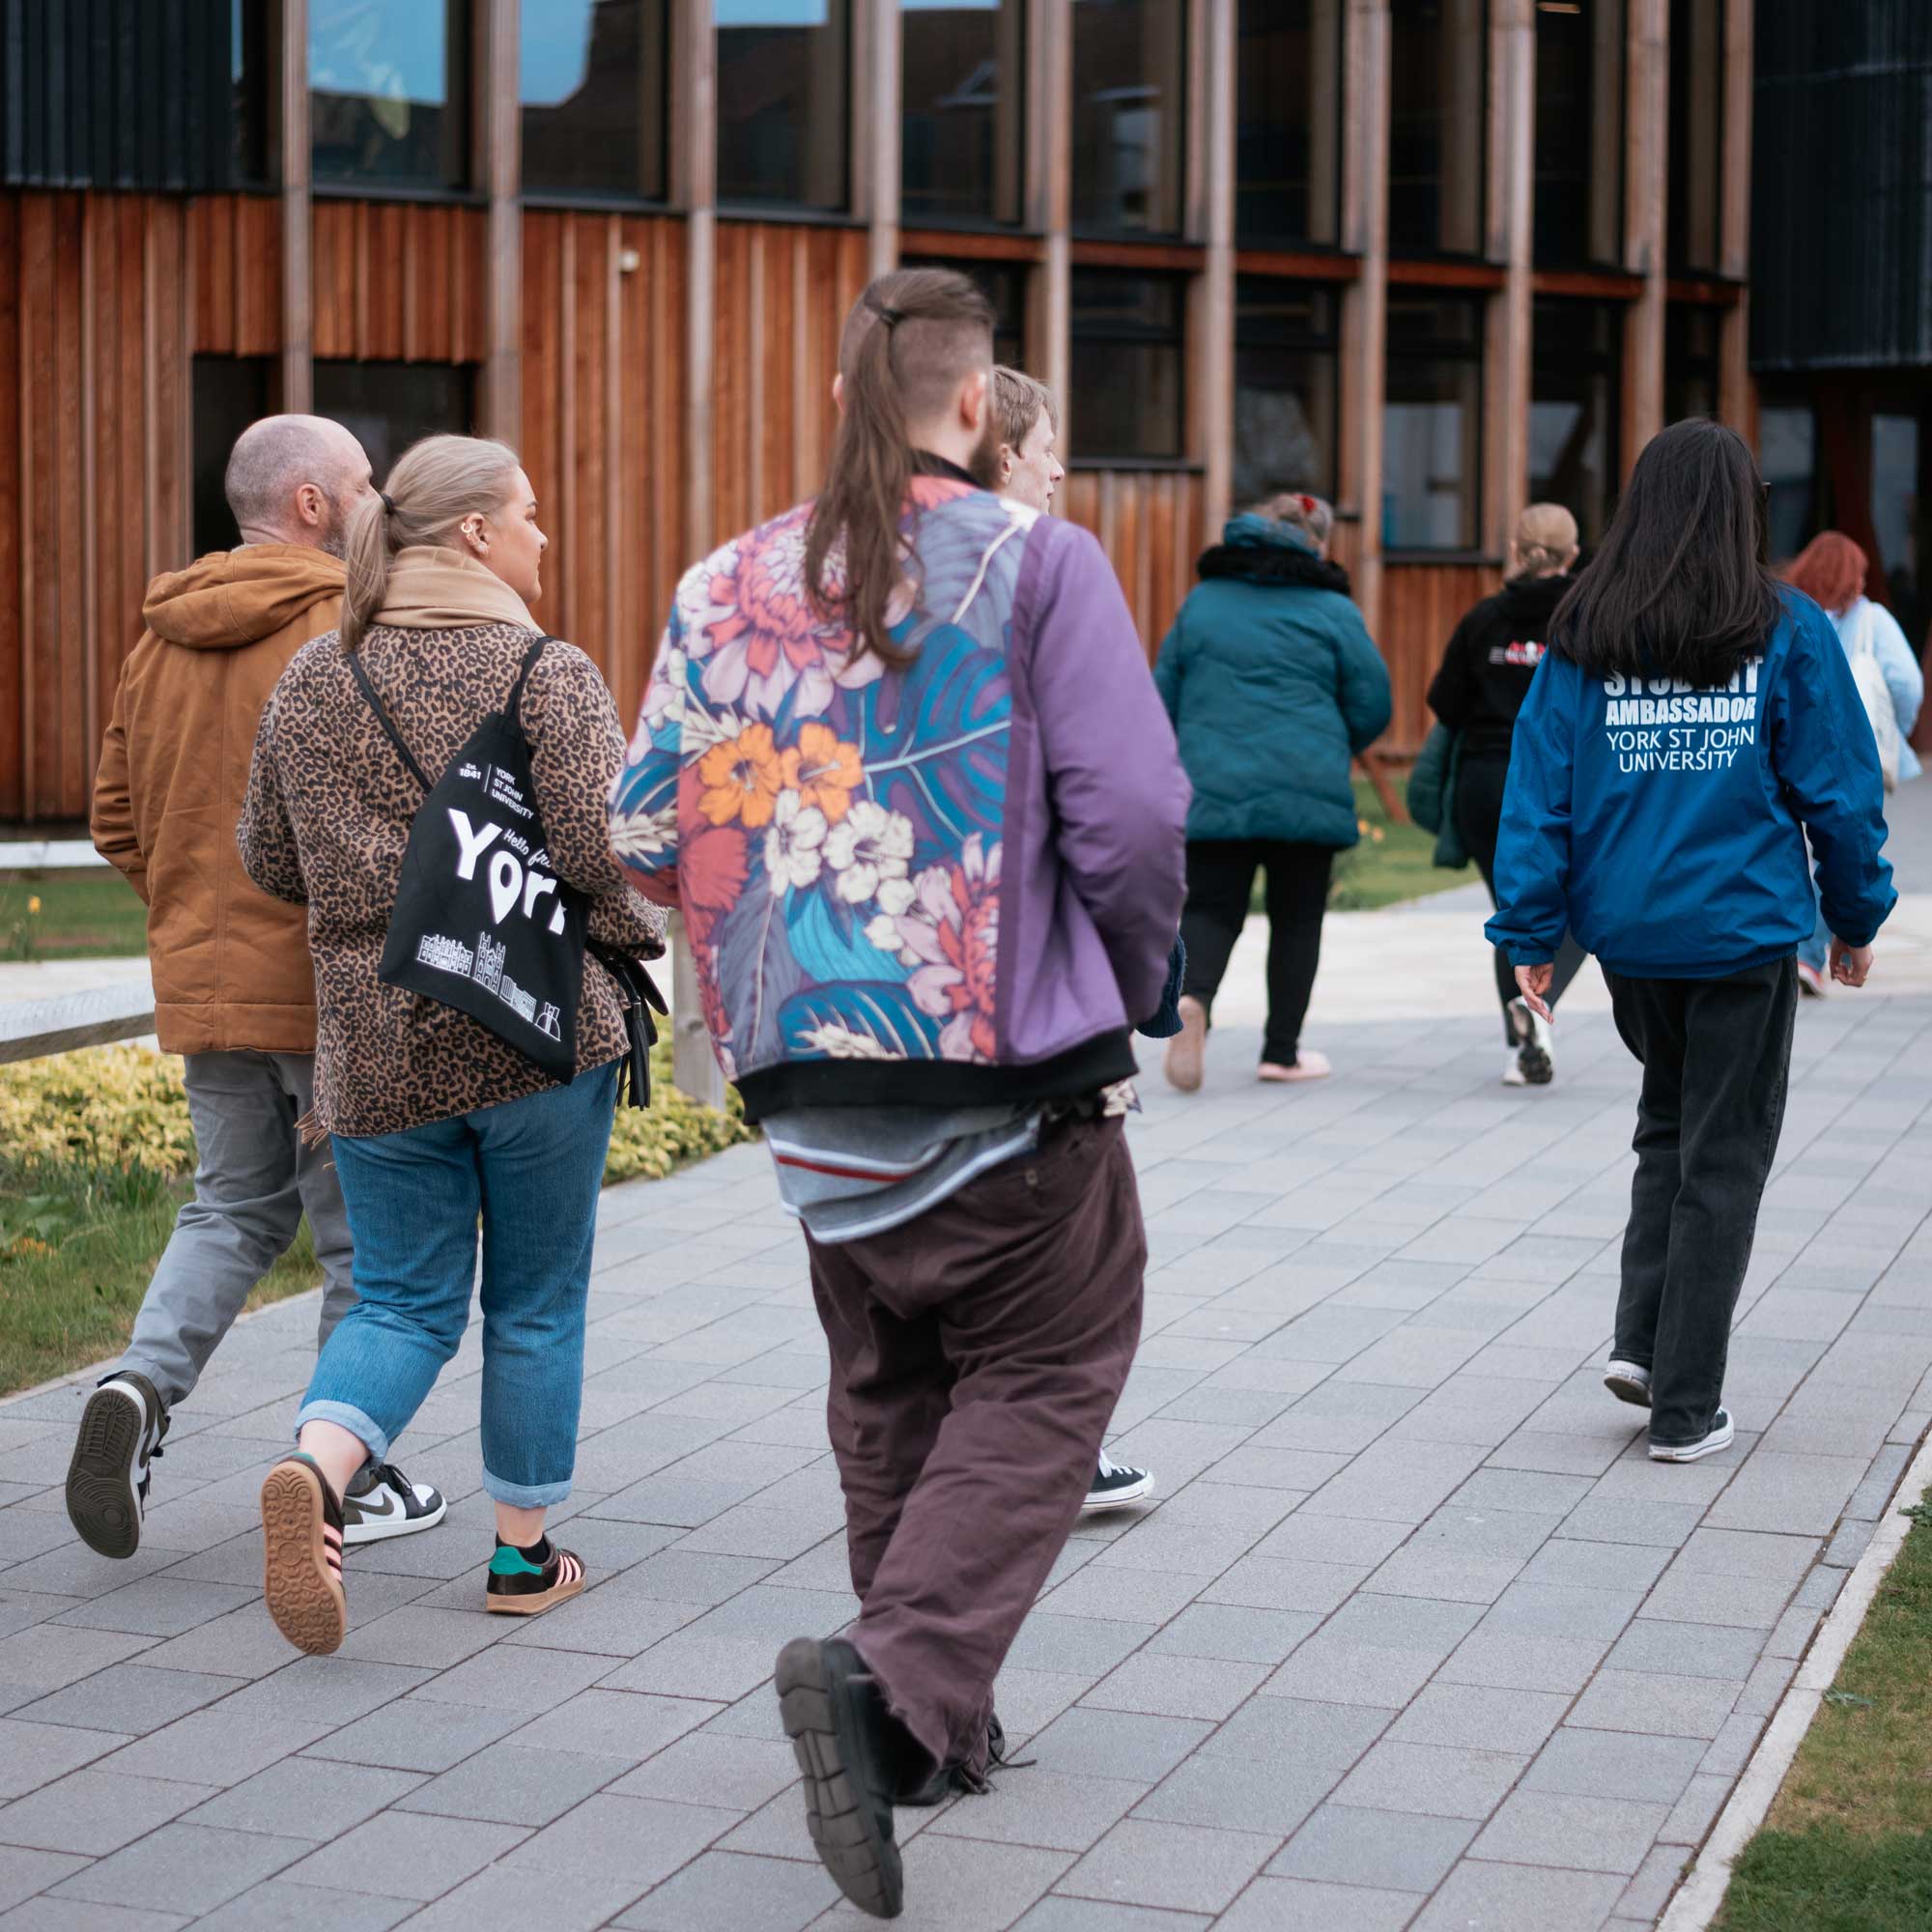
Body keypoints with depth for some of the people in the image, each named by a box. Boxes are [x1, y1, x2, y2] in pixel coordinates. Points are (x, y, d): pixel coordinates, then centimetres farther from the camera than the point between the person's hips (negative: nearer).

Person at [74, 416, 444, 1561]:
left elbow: (119, 822, 13)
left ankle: (145, 1386, -5)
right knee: (367, 1234, 7)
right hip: (337, 992, -6)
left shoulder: (165, 640, 9)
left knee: (235, 1210, 18)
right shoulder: (343, 629, -14)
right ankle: (346, 1480, 13)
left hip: (204, 984, 6)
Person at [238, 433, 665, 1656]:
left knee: (403, 1301, 10)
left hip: (375, 1045, 4)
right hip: (538, 1033, -4)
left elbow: (272, 864, 11)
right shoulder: (546, 673, -10)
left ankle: (316, 1467, -17)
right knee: (538, 1302, 10)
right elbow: (600, 848, -18)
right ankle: (525, 1554, 18)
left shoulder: (311, 678, 7)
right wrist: (634, 939, 1)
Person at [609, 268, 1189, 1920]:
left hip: (808, 1084, 5)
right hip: (1011, 1066, -5)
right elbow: (1131, 810, -13)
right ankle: (895, 1678, -16)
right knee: (1040, 1377, 4)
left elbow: (649, 833, 5)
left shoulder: (728, 583, 7)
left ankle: (932, 1723, 26)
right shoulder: (1036, 560, -6)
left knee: (889, 1391, 19)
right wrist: (1130, 985, 5)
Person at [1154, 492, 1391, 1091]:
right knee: (1296, 917, 11)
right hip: (1307, 794, -2)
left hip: (1211, 790, 2)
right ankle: (1282, 1051, 14)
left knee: (1210, 908, 5)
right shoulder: (1332, 611, 0)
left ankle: (1192, 996, -26)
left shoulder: (1202, 601, 9)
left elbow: (1165, 694, 12)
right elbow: (1372, 705, 1)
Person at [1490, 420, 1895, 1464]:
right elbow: (1839, 787, -3)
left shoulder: (1581, 638, 0)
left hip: (1628, 934, 3)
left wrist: (1532, 935, 4)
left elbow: (1538, 790, -1)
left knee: (1668, 1127, 24)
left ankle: (1640, 1339, 11)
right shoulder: (1786, 631, -6)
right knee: (1723, 1159, 5)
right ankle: (1684, 1408, 8)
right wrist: (1856, 916, 9)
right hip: (1744, 928, -3)